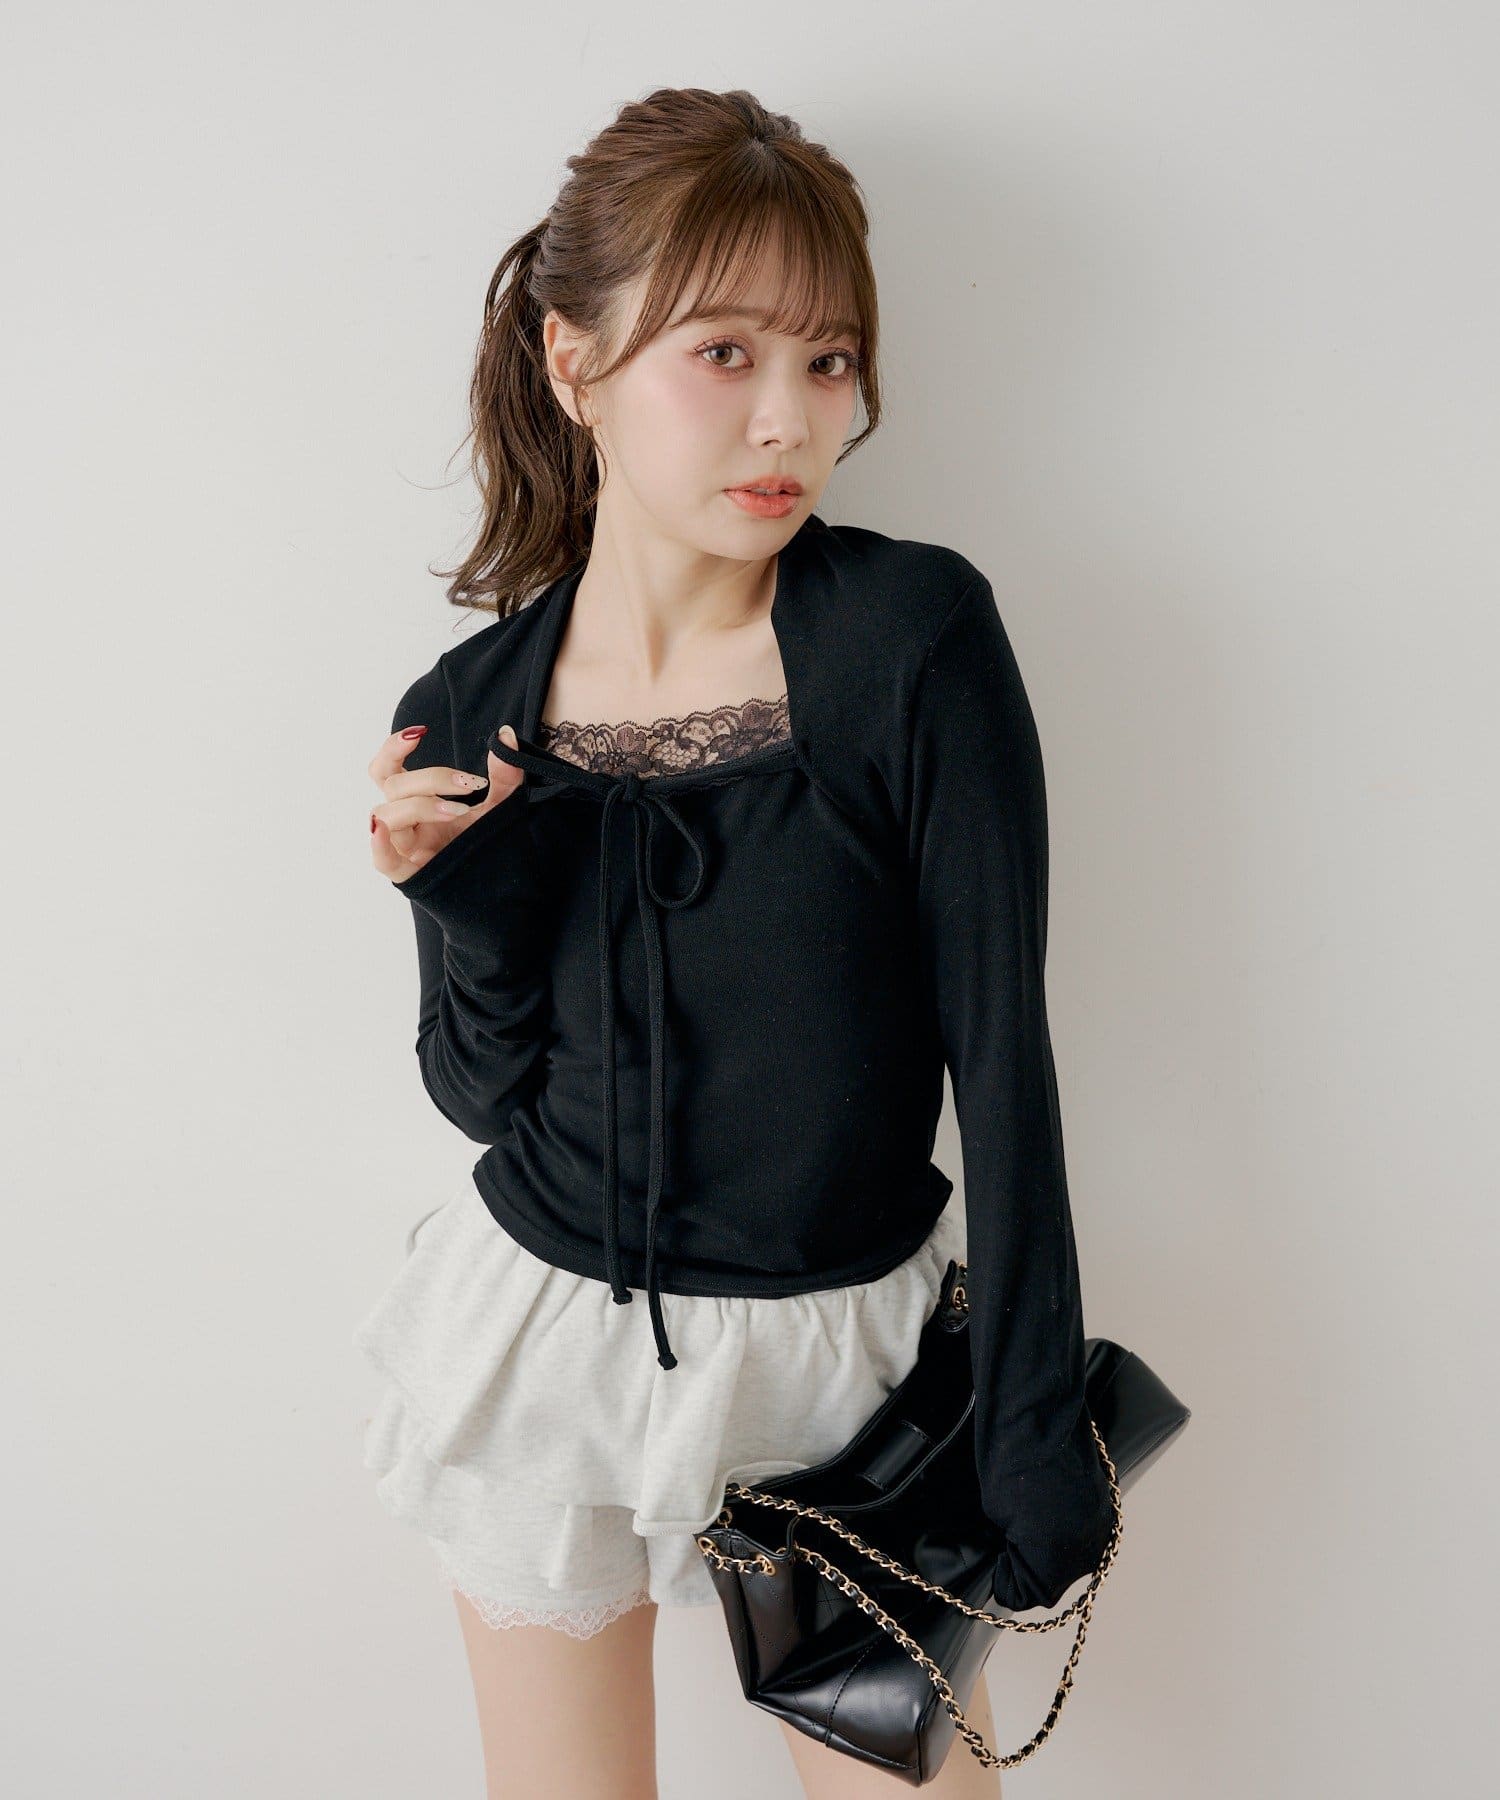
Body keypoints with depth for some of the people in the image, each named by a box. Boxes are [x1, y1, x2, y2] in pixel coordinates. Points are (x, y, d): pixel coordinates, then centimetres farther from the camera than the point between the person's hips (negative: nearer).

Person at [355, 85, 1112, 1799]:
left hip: (835, 1347, -2)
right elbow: (480, 1091, 0)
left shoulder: (916, 634, -16)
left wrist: (1036, 1433, -11)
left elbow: (999, 1046, -13)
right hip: (545, 1339, 2)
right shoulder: (469, 715, -8)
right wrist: (470, 904, -20)